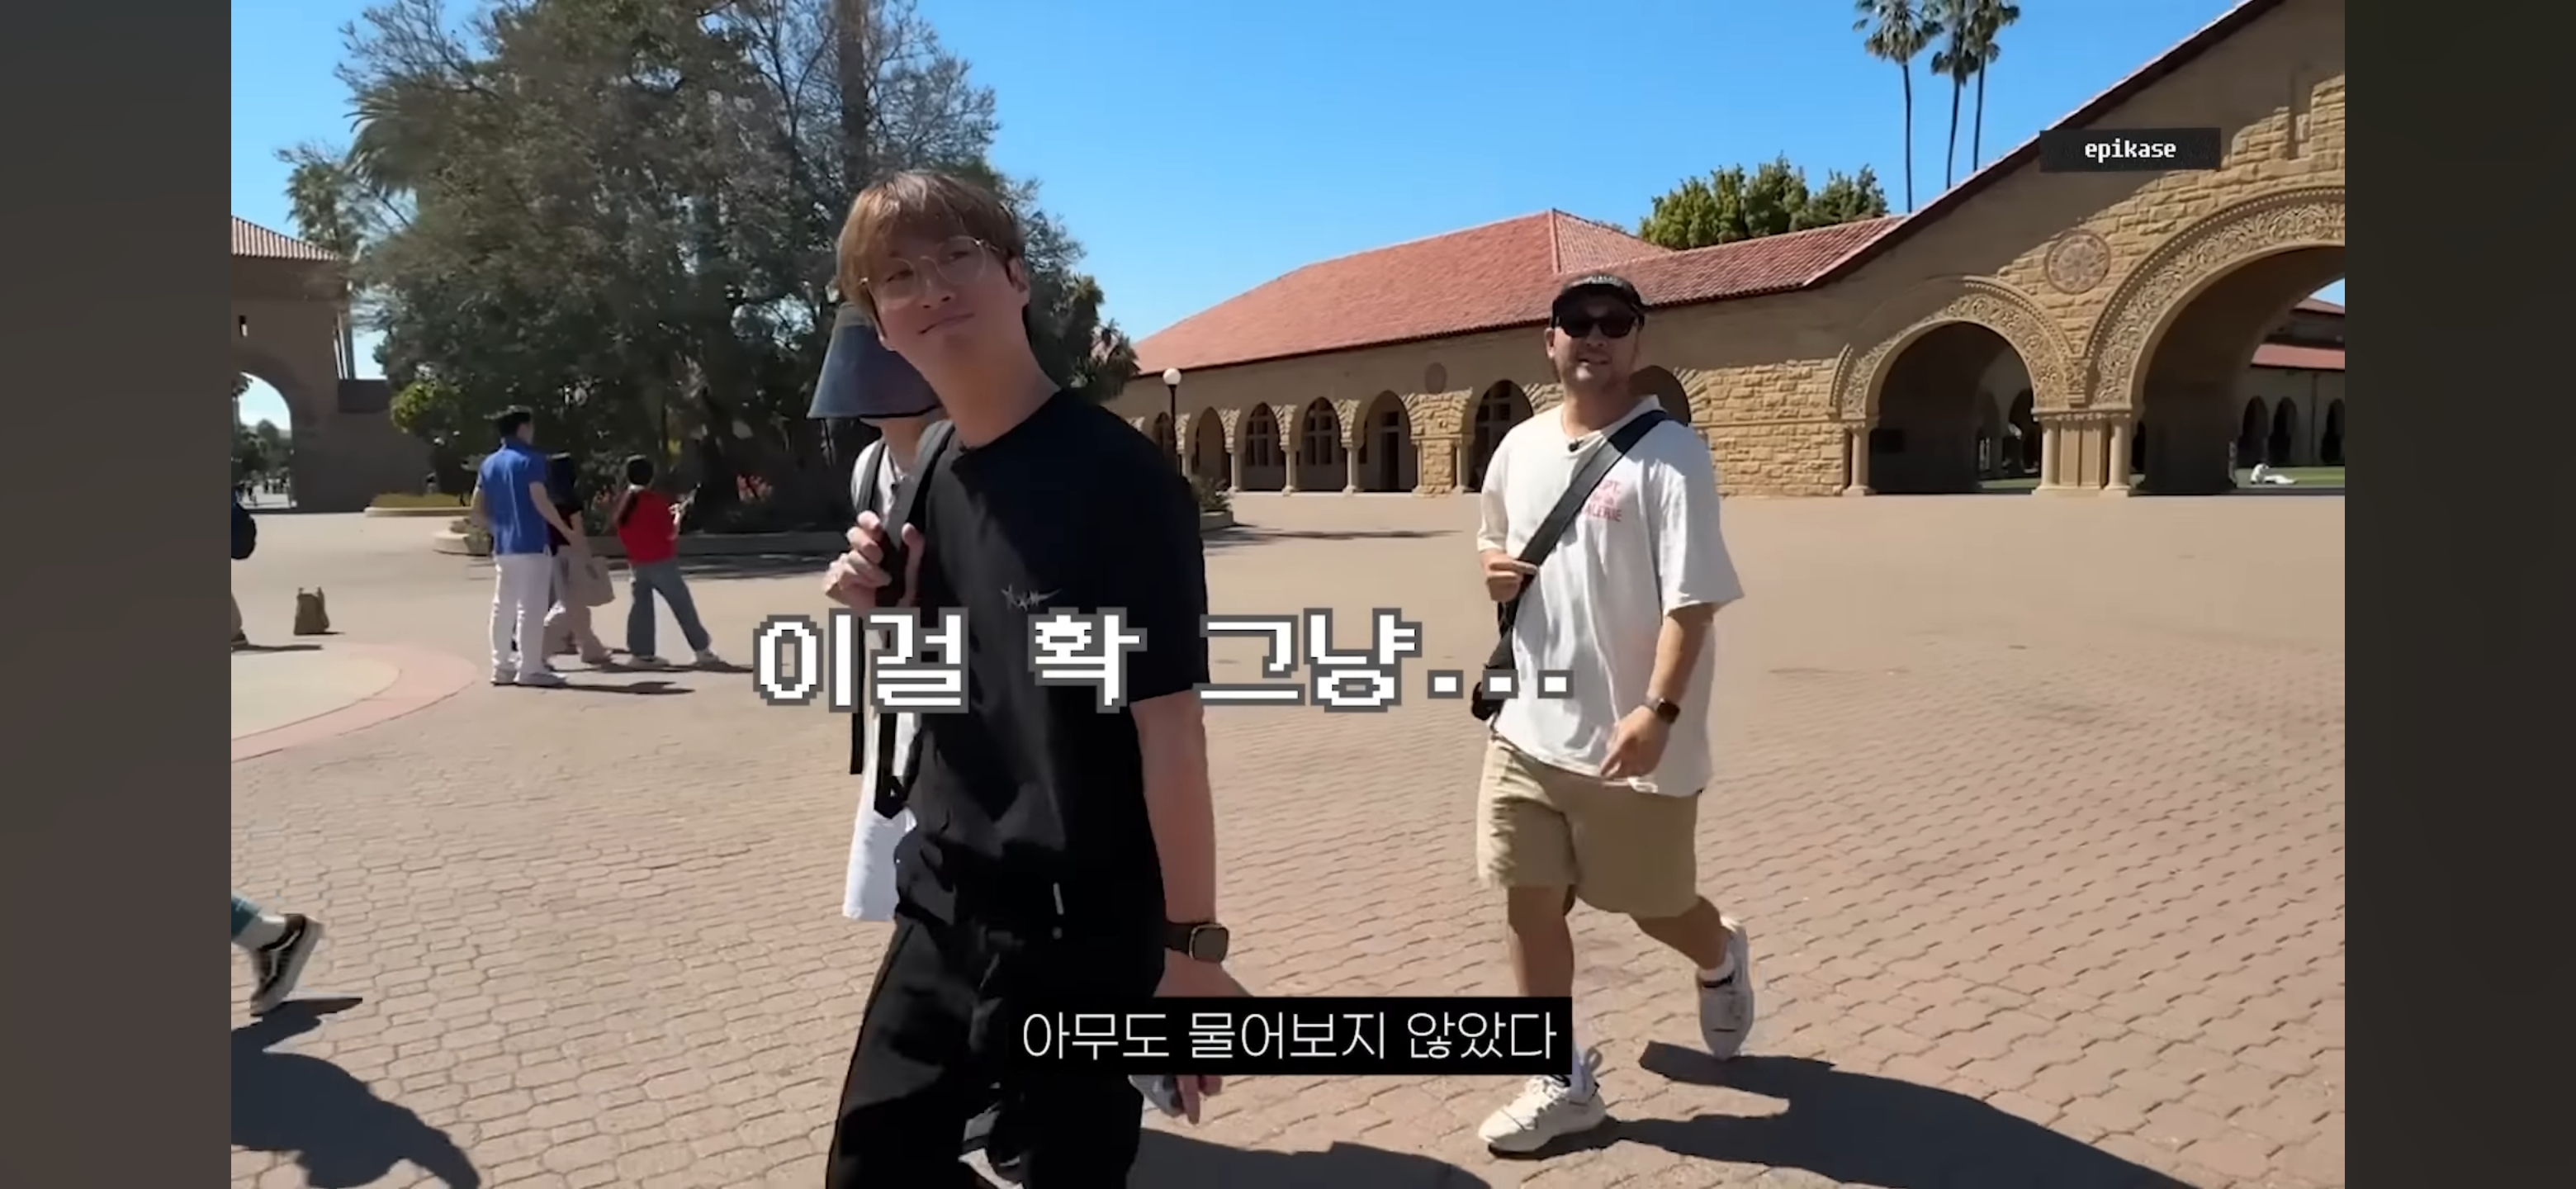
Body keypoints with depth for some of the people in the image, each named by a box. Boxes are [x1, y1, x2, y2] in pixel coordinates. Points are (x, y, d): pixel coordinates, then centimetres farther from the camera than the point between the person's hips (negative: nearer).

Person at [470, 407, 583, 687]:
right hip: (531, 544, -7)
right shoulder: (529, 460, -8)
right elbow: (540, 502, -18)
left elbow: (475, 512, 12)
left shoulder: (489, 463, 13)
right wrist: (566, 530, -7)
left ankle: (502, 666, 15)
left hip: (503, 546, 7)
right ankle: (530, 668, -4)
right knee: (531, 607, -5)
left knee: (503, 607, 11)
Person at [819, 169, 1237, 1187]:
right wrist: (885, 614, -5)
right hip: (943, 905, 7)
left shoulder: (1115, 473, -18)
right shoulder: (935, 475, 4)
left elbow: (1168, 722, -19)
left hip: (1084, 928, -7)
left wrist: (1192, 942, -17)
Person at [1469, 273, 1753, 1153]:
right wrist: (1491, 569, 0)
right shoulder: (1519, 449, 8)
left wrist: (1660, 710, -29)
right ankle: (1563, 1083, 23)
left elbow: (1692, 598, -19)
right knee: (1528, 899, 6)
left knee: (1653, 905, 12)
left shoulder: (1669, 454, -12)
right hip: (1528, 727, 6)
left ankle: (1722, 962, 48)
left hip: (1630, 736, -5)